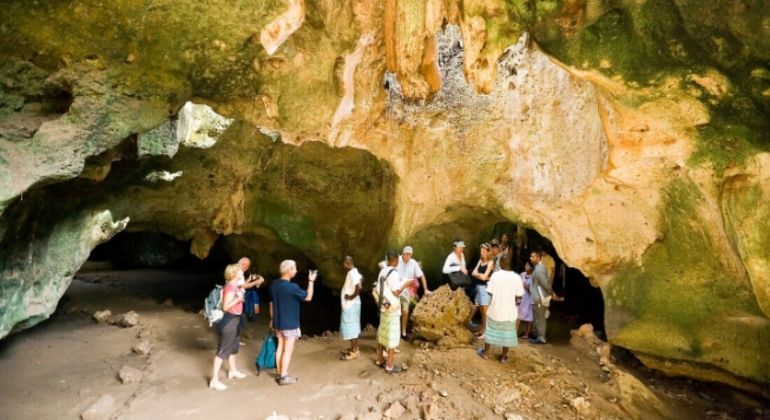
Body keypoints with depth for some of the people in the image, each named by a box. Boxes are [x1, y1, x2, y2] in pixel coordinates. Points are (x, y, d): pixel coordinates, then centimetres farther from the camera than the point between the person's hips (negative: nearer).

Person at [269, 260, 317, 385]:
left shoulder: (274, 284, 0)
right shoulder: (292, 287, -23)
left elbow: (271, 303, 10)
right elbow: (308, 297, -12)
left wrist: (272, 319, 21)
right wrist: (311, 281, -5)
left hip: (278, 322, 7)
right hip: (290, 324, -7)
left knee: (280, 347, 16)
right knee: (288, 350, 3)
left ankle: (279, 374, 24)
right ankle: (284, 377, 10)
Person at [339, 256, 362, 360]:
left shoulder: (352, 274, -23)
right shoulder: (353, 272, 8)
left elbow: (359, 287, -35)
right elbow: (360, 279, 24)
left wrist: (352, 296, -20)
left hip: (351, 305, -10)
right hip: (350, 305, 10)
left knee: (351, 327, -2)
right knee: (353, 326, 17)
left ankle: (354, 351, 6)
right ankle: (354, 348, 27)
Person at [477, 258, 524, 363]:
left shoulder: (495, 275, -13)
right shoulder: (516, 277, -11)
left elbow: (490, 292, -10)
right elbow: (518, 296, -7)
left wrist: (488, 284, 10)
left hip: (495, 309, 0)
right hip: (509, 311, 0)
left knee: (491, 330, 17)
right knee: (507, 333, 14)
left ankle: (485, 352, 30)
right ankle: (504, 356, 23)